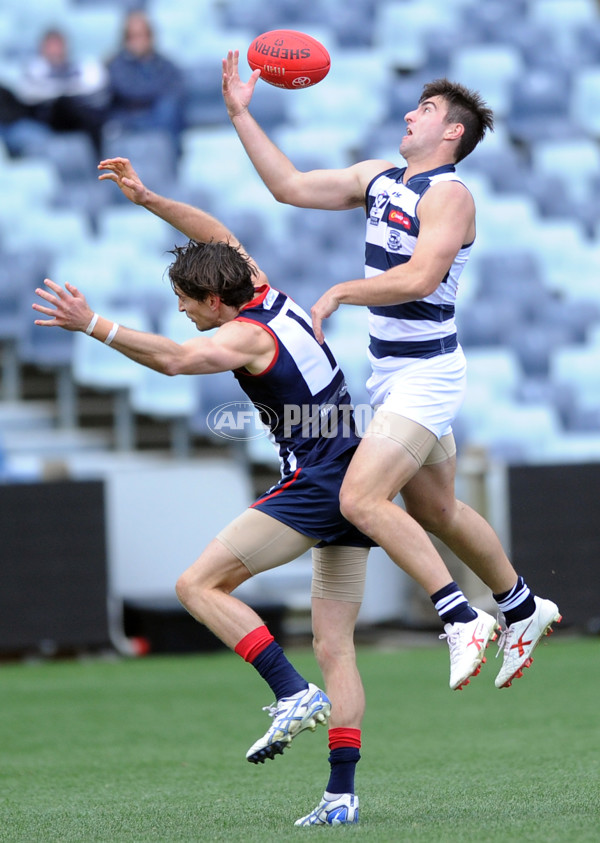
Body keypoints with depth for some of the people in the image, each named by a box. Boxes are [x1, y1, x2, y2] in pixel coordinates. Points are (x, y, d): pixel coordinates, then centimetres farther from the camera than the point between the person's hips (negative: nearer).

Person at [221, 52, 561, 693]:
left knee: (362, 499, -19)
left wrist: (339, 293, -21)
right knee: (433, 510, 17)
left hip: (425, 373, -9)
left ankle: (461, 621, -16)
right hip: (391, 370, 9)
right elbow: (290, 187, 11)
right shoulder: (378, 178, 10)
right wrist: (241, 115, 7)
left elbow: (419, 278, -27)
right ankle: (523, 609, 33)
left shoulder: (449, 194, -14)